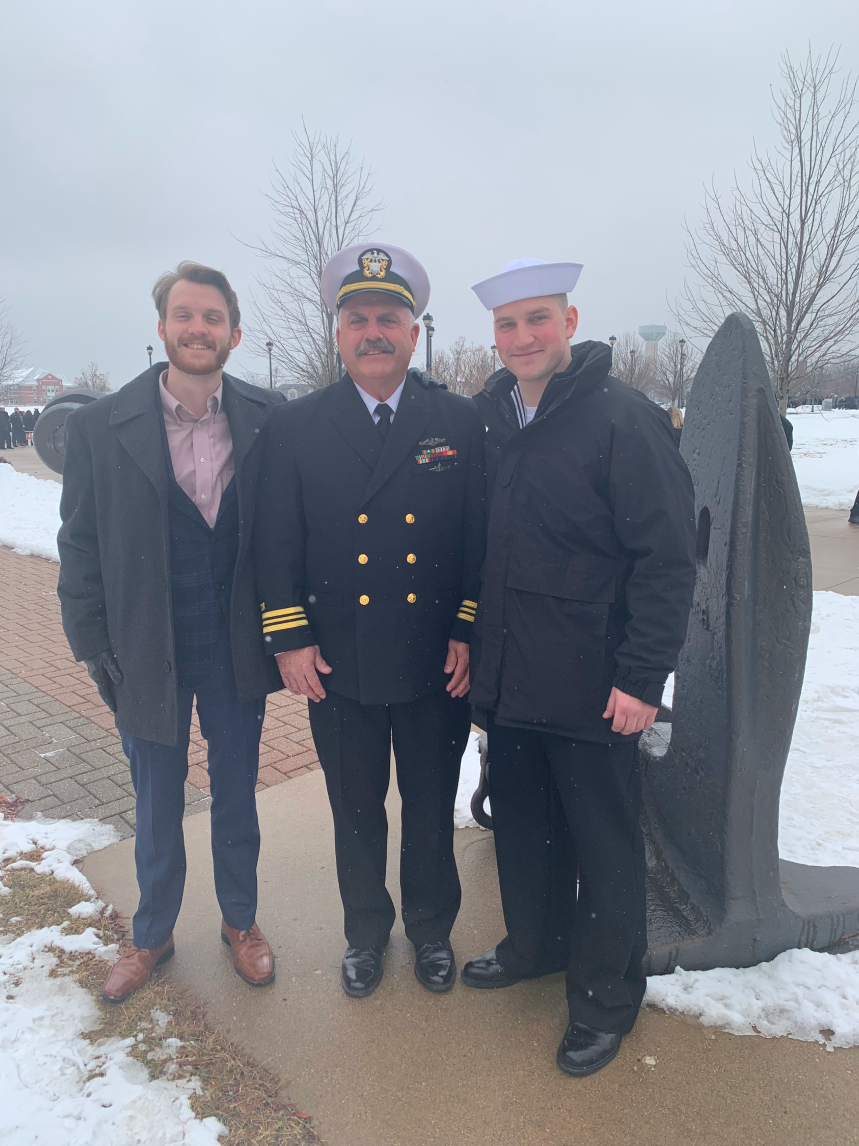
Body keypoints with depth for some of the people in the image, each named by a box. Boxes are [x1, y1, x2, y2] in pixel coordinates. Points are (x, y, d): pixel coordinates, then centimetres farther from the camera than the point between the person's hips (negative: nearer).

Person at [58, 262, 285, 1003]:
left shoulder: (267, 419, -6)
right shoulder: (100, 426, -7)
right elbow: (80, 545, -2)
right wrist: (95, 650, -3)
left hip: (236, 648, 0)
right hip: (145, 653, 0)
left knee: (236, 797, 17)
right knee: (157, 808, 18)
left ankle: (241, 921, 42)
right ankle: (152, 936, 43)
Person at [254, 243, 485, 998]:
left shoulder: (459, 421, -1)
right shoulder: (296, 426, -1)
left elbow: (481, 533, -1)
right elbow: (275, 540, 0)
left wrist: (470, 631, -6)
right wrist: (289, 638, -5)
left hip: (435, 662, 0)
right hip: (339, 665, 1)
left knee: (431, 807, 17)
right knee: (356, 810, 17)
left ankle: (432, 928, 42)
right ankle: (366, 931, 42)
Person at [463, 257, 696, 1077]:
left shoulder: (625, 418, -13)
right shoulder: (484, 418, 5)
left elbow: (667, 558, -15)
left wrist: (643, 675, -17)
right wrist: (468, 642, 6)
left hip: (592, 687, -5)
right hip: (506, 678, 6)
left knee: (602, 842, 11)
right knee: (520, 823, 20)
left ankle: (606, 994, 33)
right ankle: (535, 944, 45)